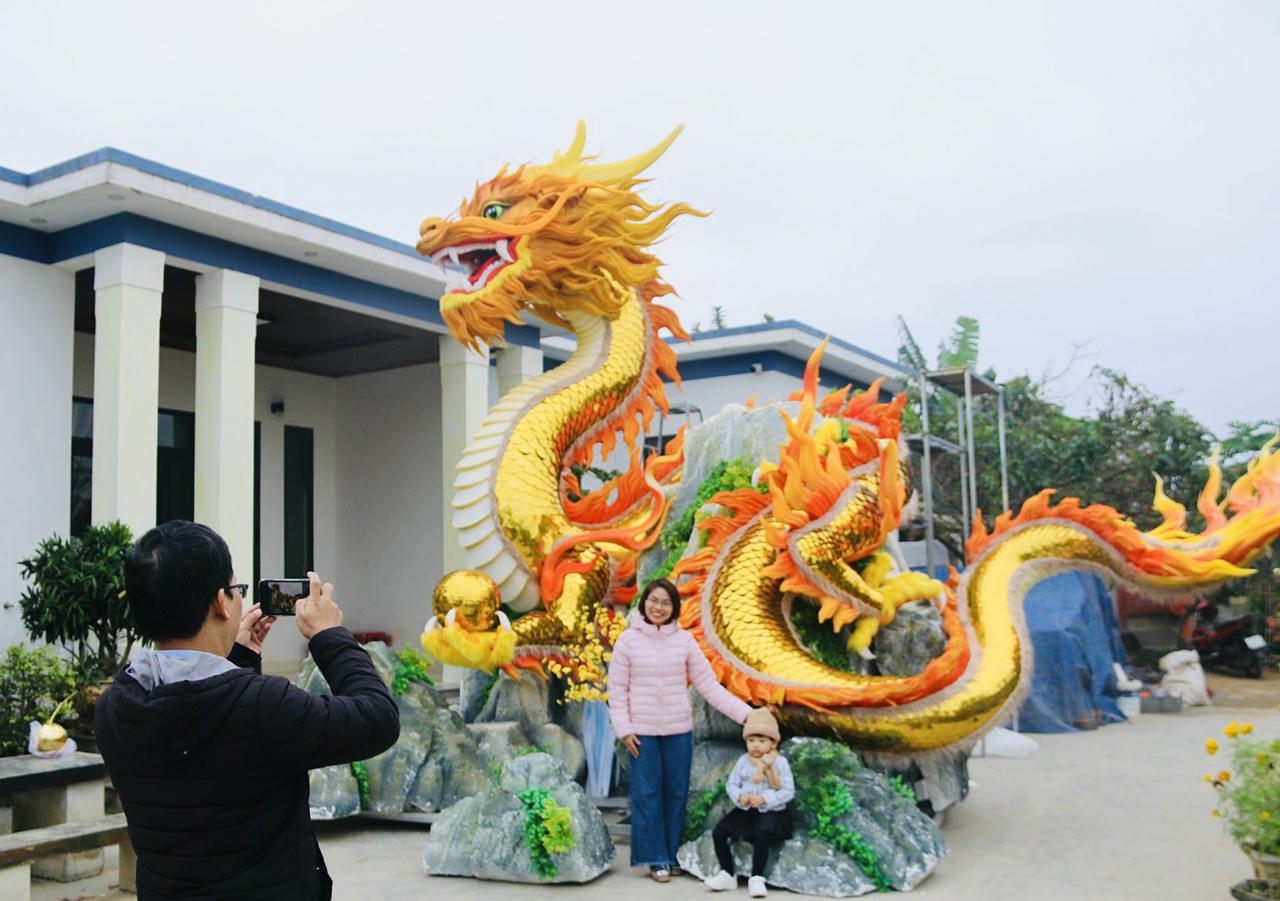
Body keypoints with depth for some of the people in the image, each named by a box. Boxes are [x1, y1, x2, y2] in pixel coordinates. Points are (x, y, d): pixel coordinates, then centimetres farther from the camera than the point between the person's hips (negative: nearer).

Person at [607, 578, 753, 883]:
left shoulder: (684, 640, 0)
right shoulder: (628, 640, -3)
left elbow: (709, 685, 0)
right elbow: (617, 690, 0)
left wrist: (745, 713, -7)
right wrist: (624, 729, -7)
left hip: (679, 730, 2)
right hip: (643, 731, -2)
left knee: (676, 794, 9)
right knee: (647, 794, 2)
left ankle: (673, 856, 21)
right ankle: (655, 858, 13)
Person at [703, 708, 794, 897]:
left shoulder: (780, 762, -5)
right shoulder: (743, 761, 6)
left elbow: (788, 791, -10)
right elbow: (731, 784, 7)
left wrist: (764, 800, -21)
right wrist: (739, 797, -16)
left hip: (771, 811, -5)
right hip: (745, 809, 5)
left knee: (762, 836, -33)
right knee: (719, 831, -11)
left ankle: (756, 878, -14)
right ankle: (728, 875, 4)